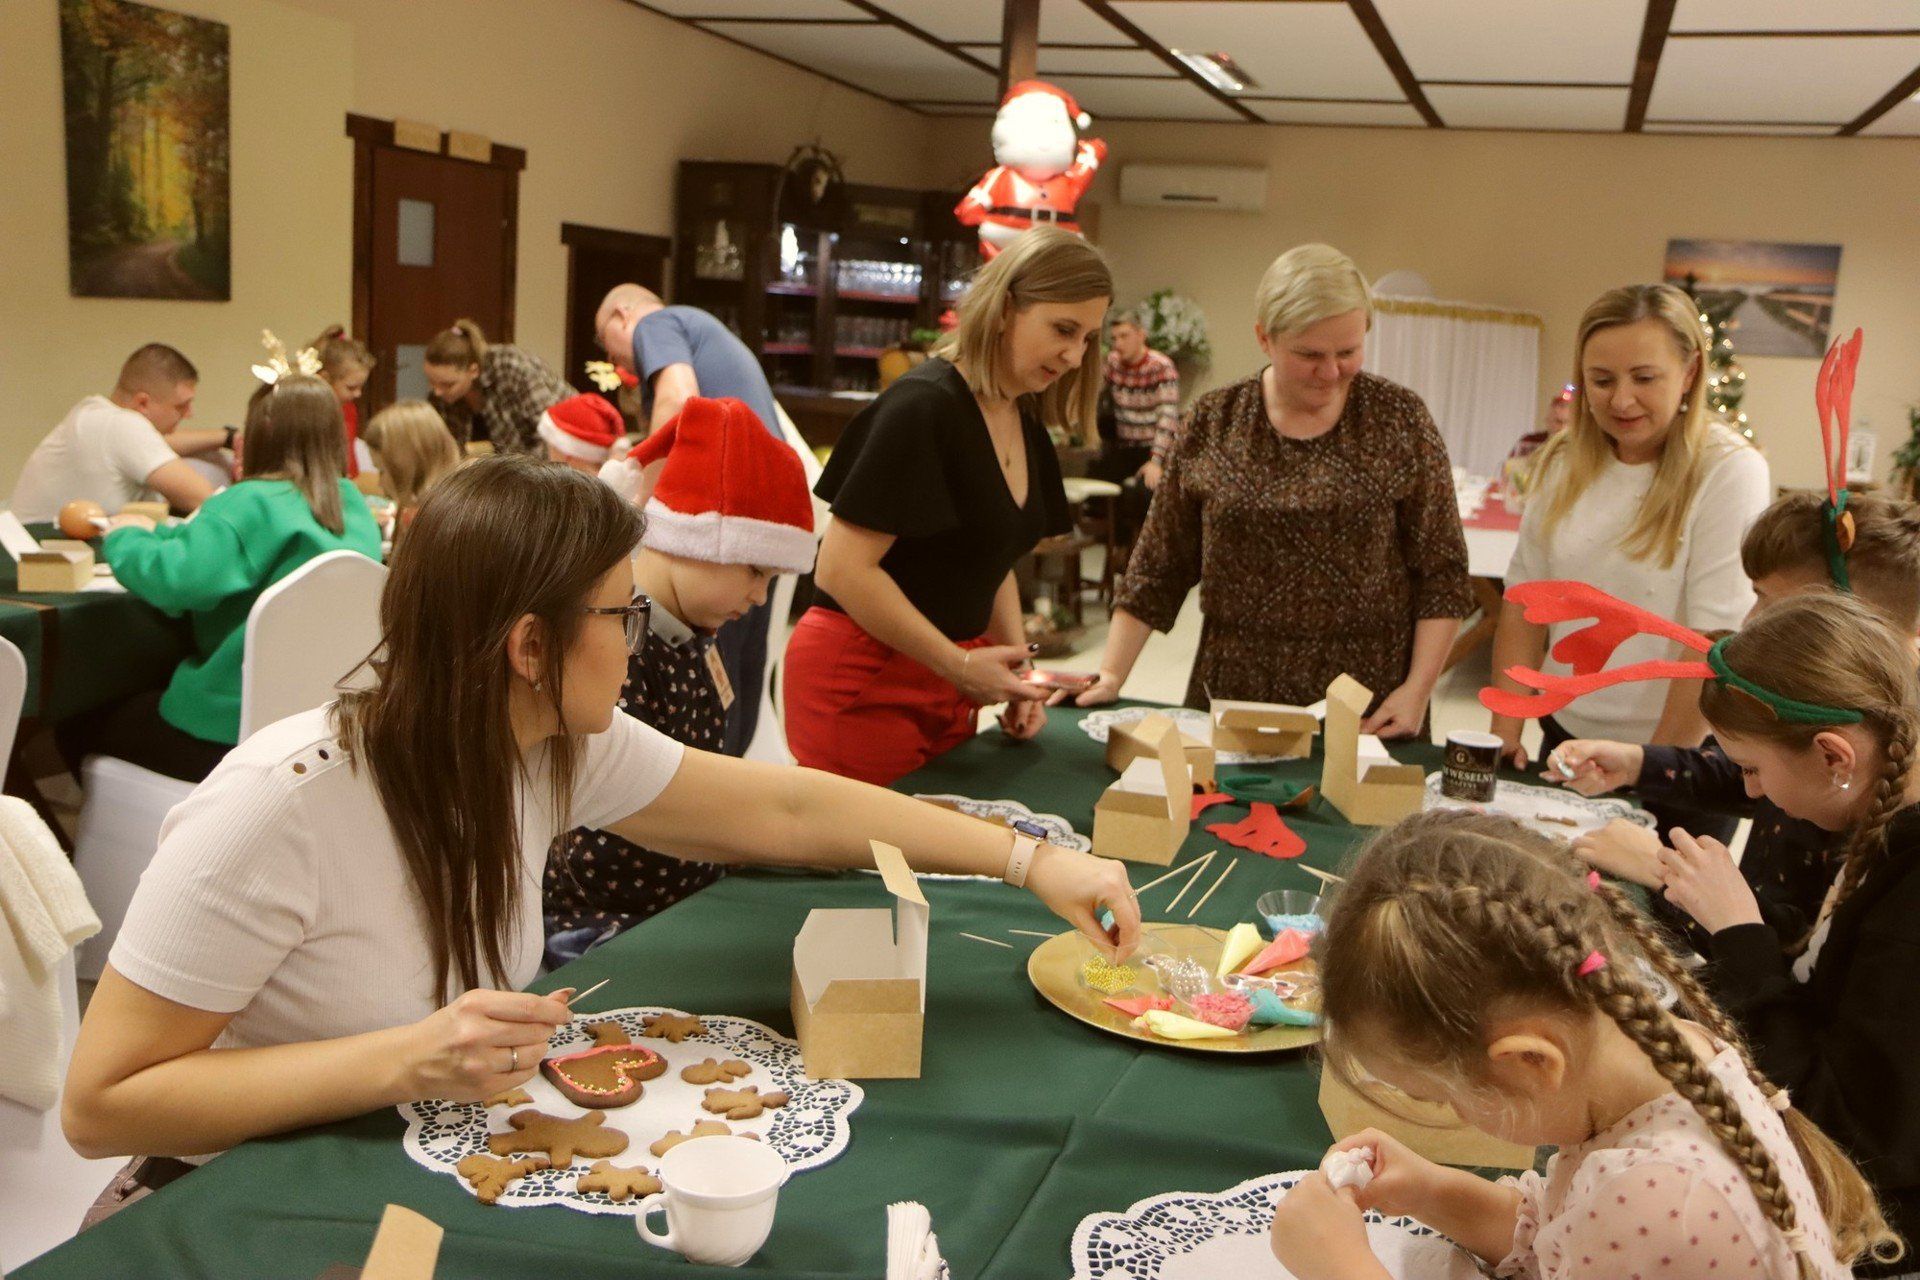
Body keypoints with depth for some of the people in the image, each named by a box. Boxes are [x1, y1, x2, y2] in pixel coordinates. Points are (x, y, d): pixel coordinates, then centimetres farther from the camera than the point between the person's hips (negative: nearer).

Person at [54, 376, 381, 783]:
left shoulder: (251, 504, -16)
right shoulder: (353, 503, 7)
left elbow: (176, 580, -29)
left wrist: (125, 539, -8)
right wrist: (157, 533, 20)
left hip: (235, 727, -8)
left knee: (80, 728, 15)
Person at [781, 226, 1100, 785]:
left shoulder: (1026, 426, 8)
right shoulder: (922, 407, -18)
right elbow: (842, 570, -22)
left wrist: (1016, 670, 5)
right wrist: (960, 664, -18)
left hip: (945, 680, 8)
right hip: (861, 682, -8)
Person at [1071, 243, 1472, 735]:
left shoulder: (1400, 419, -3)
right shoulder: (1213, 421, 0)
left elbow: (1441, 574, -1)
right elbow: (1158, 568, 4)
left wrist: (1417, 689, -10)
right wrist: (1109, 676, -3)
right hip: (1231, 697, 1)